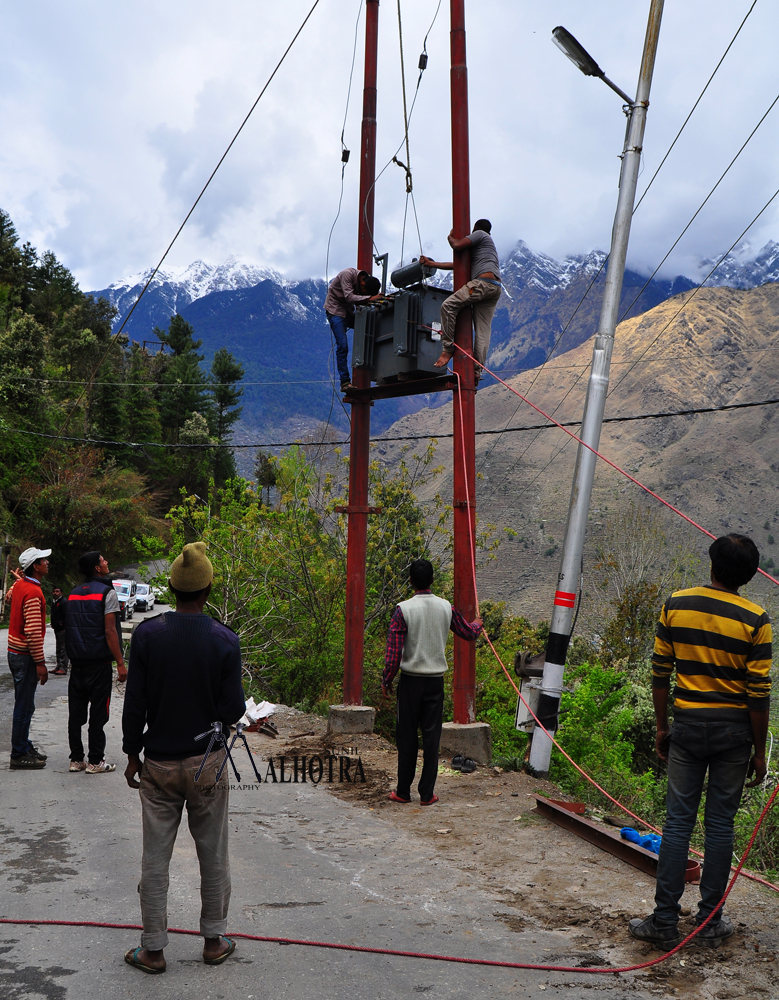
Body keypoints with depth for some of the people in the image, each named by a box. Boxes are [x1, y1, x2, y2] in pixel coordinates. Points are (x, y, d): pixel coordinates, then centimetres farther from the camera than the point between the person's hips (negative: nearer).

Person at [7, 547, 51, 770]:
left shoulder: (20, 584, 7)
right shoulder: (33, 593, -22)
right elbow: (33, 632, -25)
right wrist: (40, 663, -22)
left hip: (15, 652, 10)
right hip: (25, 657, -10)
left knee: (24, 704, 18)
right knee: (24, 707, -3)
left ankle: (24, 747, 27)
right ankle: (19, 756, 4)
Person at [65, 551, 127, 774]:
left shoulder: (73, 594, 12)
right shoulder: (107, 592, -10)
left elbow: (69, 629, 15)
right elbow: (110, 631, -15)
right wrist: (120, 663, -12)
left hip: (77, 662, 7)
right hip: (99, 663, -6)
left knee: (76, 712, 10)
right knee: (98, 713, 0)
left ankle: (76, 759, 16)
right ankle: (95, 761, 4)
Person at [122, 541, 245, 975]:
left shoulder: (147, 634, -9)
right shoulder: (225, 640, -11)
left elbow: (135, 704, -5)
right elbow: (233, 710, -10)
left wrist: (133, 753, 8)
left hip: (159, 763, 1)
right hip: (207, 761, 0)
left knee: (156, 859, 10)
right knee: (214, 857, 14)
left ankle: (153, 949, 18)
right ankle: (215, 941, 25)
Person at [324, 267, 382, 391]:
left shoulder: (367, 280, -2)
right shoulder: (347, 274, -24)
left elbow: (359, 302, -3)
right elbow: (349, 297, -31)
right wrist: (370, 298, -36)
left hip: (349, 311, 7)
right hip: (336, 310, -7)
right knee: (342, 346, -16)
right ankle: (345, 382, -15)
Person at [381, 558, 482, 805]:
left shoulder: (404, 609, -11)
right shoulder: (446, 608, 0)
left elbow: (393, 651, -11)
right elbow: (469, 633, 17)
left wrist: (386, 681, 1)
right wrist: (477, 624, 40)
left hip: (411, 680, -2)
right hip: (436, 680, 2)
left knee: (407, 736, 6)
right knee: (431, 736, 6)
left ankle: (403, 791, 14)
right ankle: (427, 793, 9)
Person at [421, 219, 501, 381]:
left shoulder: (480, 234, 11)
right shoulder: (487, 242, 38)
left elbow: (457, 245, -5)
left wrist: (450, 237, 19)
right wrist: (432, 264, 33)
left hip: (483, 282, -10)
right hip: (495, 288, 10)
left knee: (448, 305, -16)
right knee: (483, 331, 0)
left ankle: (447, 348, -18)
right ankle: (477, 370, -7)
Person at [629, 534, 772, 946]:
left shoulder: (675, 605, -3)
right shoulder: (755, 620, -9)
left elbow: (660, 673, 1)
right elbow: (759, 693, -8)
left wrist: (662, 727, 11)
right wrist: (759, 750, 1)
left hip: (688, 726, 1)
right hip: (734, 730, -1)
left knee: (678, 820, 5)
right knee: (720, 823, 9)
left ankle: (664, 921, 7)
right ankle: (710, 918, 17)